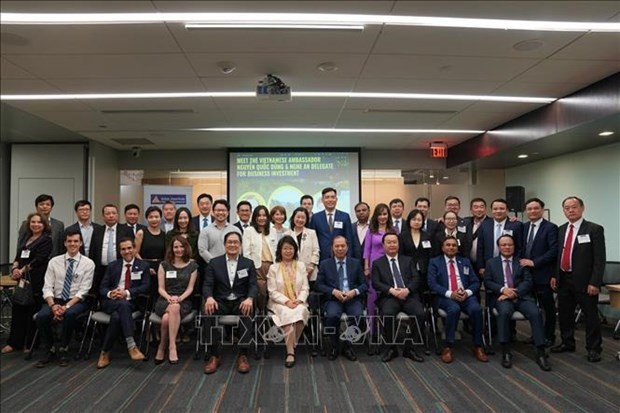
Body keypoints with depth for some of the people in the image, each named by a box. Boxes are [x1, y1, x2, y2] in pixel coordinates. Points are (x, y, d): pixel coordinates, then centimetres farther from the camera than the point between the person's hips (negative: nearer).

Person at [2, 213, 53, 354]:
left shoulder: (46, 239, -5)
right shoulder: (24, 238, 15)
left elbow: (38, 260, -13)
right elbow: (18, 256, 12)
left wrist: (22, 270, -13)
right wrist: (15, 268, -7)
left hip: (36, 281, -6)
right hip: (22, 280, 6)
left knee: (33, 312, 3)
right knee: (18, 310, 8)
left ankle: (31, 344, 14)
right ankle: (15, 342, 19)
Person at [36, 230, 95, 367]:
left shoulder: (88, 263, -3)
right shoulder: (54, 261, 5)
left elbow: (83, 290, -9)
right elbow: (47, 287, -1)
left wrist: (67, 306, -21)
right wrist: (53, 305, -18)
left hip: (77, 301, -3)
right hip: (56, 300, 3)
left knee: (69, 314, -35)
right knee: (41, 316, -27)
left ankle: (62, 349, -10)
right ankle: (49, 350, -2)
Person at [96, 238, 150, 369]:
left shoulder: (143, 266, 12)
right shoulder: (112, 265, 19)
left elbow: (145, 286, 0)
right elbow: (102, 288, 11)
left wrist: (127, 293, -15)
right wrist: (109, 293, -13)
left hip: (131, 303, 0)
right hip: (111, 302, 0)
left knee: (116, 316, -34)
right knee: (122, 304, -36)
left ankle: (104, 353, -22)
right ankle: (131, 346, -40)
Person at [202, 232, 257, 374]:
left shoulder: (248, 263, 10)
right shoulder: (214, 263, 10)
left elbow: (253, 285, 0)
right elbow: (207, 285, 1)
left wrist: (249, 299, -24)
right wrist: (209, 297, -23)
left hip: (241, 301, 0)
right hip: (220, 301, 1)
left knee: (247, 313, -34)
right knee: (209, 312, -32)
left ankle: (243, 355, -23)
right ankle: (214, 355, -22)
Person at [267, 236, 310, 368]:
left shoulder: (301, 266, 11)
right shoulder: (273, 268, 4)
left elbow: (305, 288, 6)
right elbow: (273, 292, -2)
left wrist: (299, 300, -13)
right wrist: (286, 301, -17)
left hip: (298, 302, 2)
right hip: (280, 303, -2)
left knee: (300, 312, -33)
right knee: (288, 314, -34)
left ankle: (291, 346, -14)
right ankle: (290, 352, -28)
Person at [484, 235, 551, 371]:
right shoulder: (491, 263, 15)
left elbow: (528, 282, 4)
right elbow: (487, 282, 6)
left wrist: (514, 293, -14)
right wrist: (503, 289, -13)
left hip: (521, 297, 2)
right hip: (502, 297, -1)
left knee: (535, 313, -28)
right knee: (504, 312, -34)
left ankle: (540, 353, -21)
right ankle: (506, 352, -27)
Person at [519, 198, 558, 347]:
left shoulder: (551, 227, -7)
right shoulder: (524, 227, 12)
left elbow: (554, 251, -16)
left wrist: (534, 262, -17)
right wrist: (521, 262, 0)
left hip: (543, 274, -5)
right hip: (526, 273, 5)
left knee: (548, 306, 7)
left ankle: (549, 337, 20)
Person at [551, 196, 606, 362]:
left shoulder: (594, 229, -8)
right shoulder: (561, 230, 10)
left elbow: (599, 259, -11)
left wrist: (594, 282, -16)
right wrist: (554, 275, 8)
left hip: (584, 281, -6)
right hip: (564, 279, 6)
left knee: (591, 316, 4)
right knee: (564, 314, 14)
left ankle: (594, 349, 17)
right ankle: (567, 343, 29)